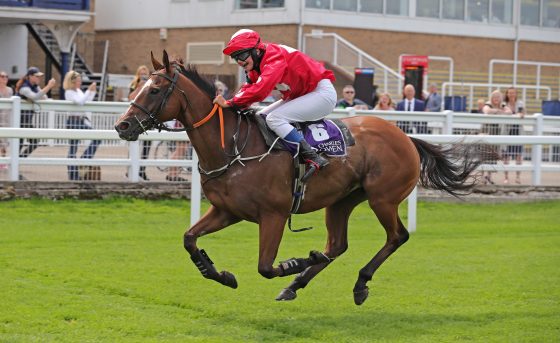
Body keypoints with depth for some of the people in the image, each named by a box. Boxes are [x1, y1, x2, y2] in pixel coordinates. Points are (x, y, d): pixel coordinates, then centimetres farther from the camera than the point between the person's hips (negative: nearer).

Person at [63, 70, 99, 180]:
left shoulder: (79, 91, 15)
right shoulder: (69, 92, -11)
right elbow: (80, 101, -26)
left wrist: (93, 91, 12)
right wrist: (89, 91, -23)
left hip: (83, 120, 8)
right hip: (74, 120, -8)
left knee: (96, 138, 0)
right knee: (73, 147, -2)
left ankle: (84, 159, 6)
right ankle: (73, 175, 2)